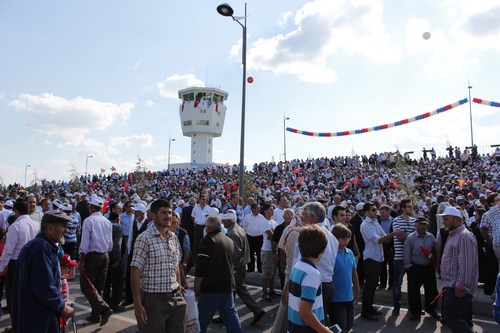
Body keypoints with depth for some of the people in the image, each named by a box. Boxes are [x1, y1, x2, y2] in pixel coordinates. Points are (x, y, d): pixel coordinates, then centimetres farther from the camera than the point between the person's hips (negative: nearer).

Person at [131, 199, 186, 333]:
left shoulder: (174, 238, 8)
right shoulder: (144, 239, -11)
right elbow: (135, 273, -13)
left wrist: (179, 290, 12)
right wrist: (138, 305, -15)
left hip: (175, 298, 6)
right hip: (154, 299, -6)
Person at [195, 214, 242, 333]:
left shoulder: (207, 240, -13)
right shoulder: (229, 240, 10)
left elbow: (200, 267, -16)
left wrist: (197, 287, -7)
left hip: (211, 287, -7)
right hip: (228, 286, 7)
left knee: (203, 317, 5)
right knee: (230, 313, 12)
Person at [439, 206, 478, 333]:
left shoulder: (465, 236, -16)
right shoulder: (453, 235, 17)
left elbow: (467, 264, -22)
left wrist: (461, 286, -22)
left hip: (458, 287, -10)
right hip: (452, 285, 10)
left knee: (450, 316, -10)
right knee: (462, 319, 16)